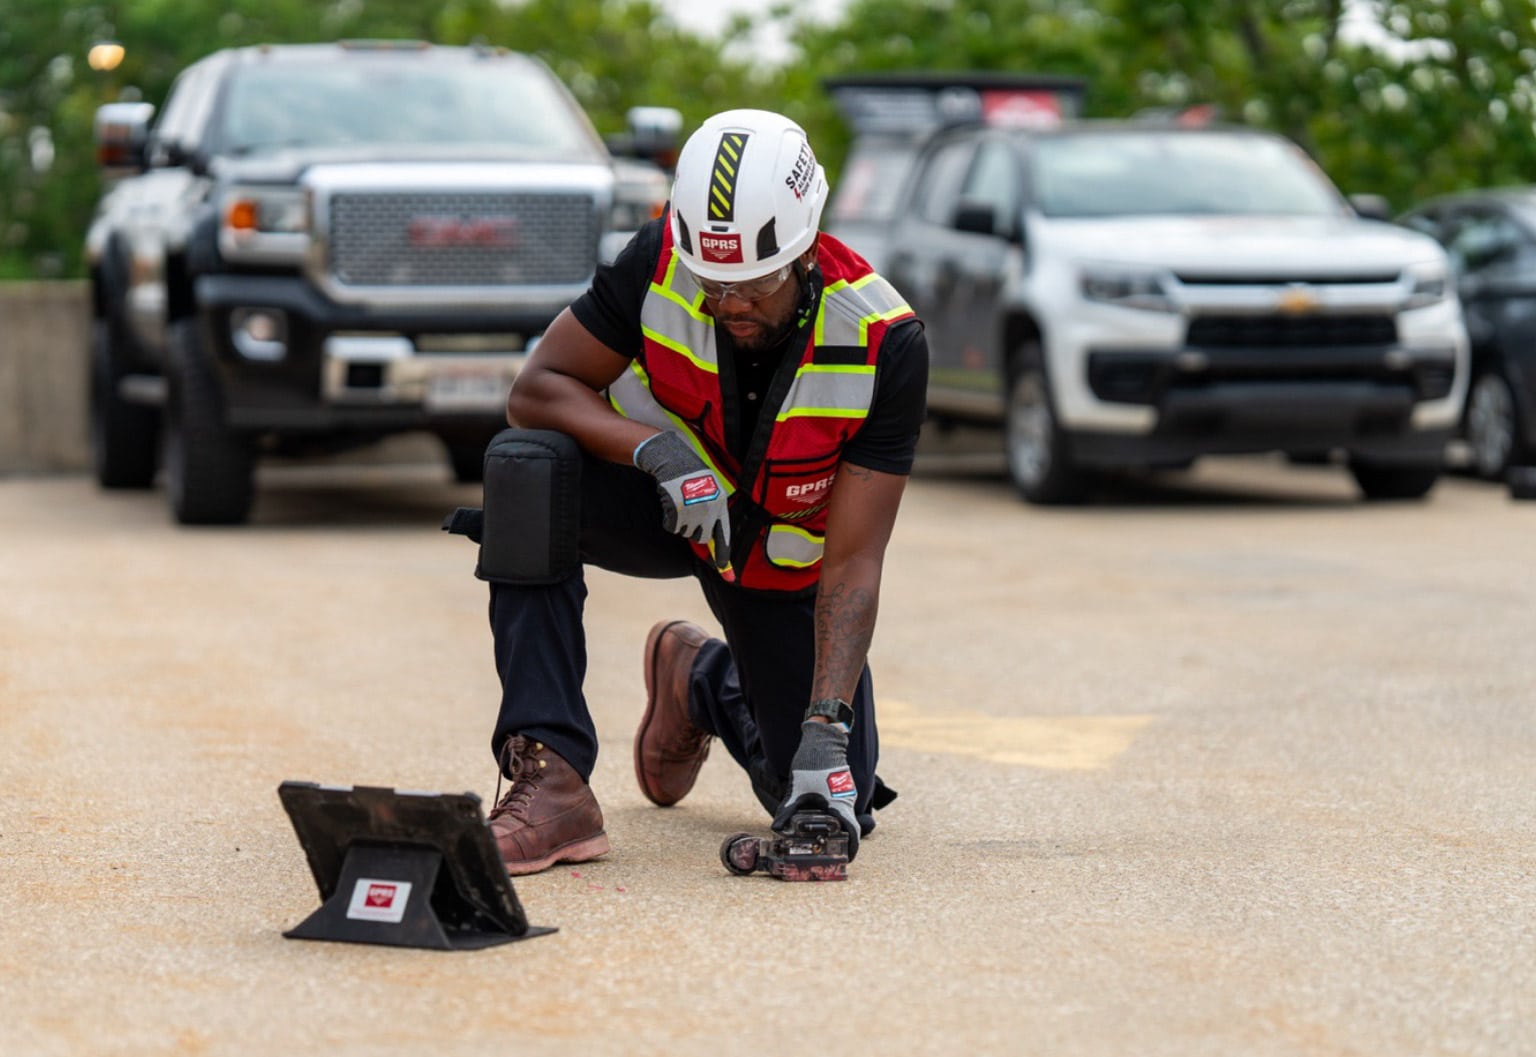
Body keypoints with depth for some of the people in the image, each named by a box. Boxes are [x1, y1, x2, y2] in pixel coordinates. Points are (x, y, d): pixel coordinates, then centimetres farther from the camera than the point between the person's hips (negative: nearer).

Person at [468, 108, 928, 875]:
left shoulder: (883, 344, -29)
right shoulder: (659, 263, -26)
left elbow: (852, 563, -28)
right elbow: (536, 390, -19)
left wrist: (827, 733, -39)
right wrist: (657, 449, -38)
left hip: (783, 552, 0)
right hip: (659, 497, 0)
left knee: (835, 802, -2)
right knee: (529, 463, -34)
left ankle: (706, 682, 32)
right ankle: (552, 782, -34)